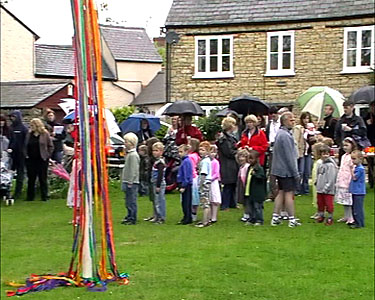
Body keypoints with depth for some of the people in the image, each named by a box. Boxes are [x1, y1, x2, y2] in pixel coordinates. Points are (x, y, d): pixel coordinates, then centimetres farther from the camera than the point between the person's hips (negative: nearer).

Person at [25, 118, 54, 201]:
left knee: (43, 179, 2)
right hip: (31, 160, 4)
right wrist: (26, 155, 5)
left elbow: (50, 146, 1)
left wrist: (48, 156, -5)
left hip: (42, 160, -4)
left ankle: (44, 196, 9)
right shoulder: (29, 134, 9)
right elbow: (25, 146, 17)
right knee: (31, 179, 7)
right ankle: (30, 196, 14)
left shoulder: (45, 134, -2)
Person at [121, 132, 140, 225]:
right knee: (128, 202, 15)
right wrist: (124, 181, 19)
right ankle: (129, 217, 22)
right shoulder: (128, 154, 16)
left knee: (132, 201, -6)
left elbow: (134, 170, -18)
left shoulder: (133, 155, -14)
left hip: (132, 183, -10)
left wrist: (130, 182, -18)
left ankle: (132, 219, -3)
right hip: (128, 182, 10)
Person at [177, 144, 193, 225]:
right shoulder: (184, 160, 14)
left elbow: (186, 175, -19)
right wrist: (180, 185, 22)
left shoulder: (186, 161, -16)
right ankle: (186, 218, 20)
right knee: (184, 202, 14)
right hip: (184, 184, 10)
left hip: (186, 185, -10)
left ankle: (188, 219, -1)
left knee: (186, 202, -5)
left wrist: (183, 186, -19)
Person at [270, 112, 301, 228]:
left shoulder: (279, 133, 12)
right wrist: (296, 172, -15)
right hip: (287, 170, -9)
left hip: (279, 169, 9)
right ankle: (292, 220, 1)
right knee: (289, 193, -4)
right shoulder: (286, 135, -19)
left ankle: (275, 218, 13)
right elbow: (289, 156, -20)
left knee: (281, 192, 12)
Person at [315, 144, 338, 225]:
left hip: (328, 190, -7)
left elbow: (331, 179, -17)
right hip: (320, 189, 7)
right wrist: (318, 185, 8)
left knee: (329, 204, -1)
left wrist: (326, 188, -18)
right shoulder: (320, 165, 9)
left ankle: (330, 218, 11)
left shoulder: (331, 165, -13)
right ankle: (320, 216, 30)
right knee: (320, 203, 16)